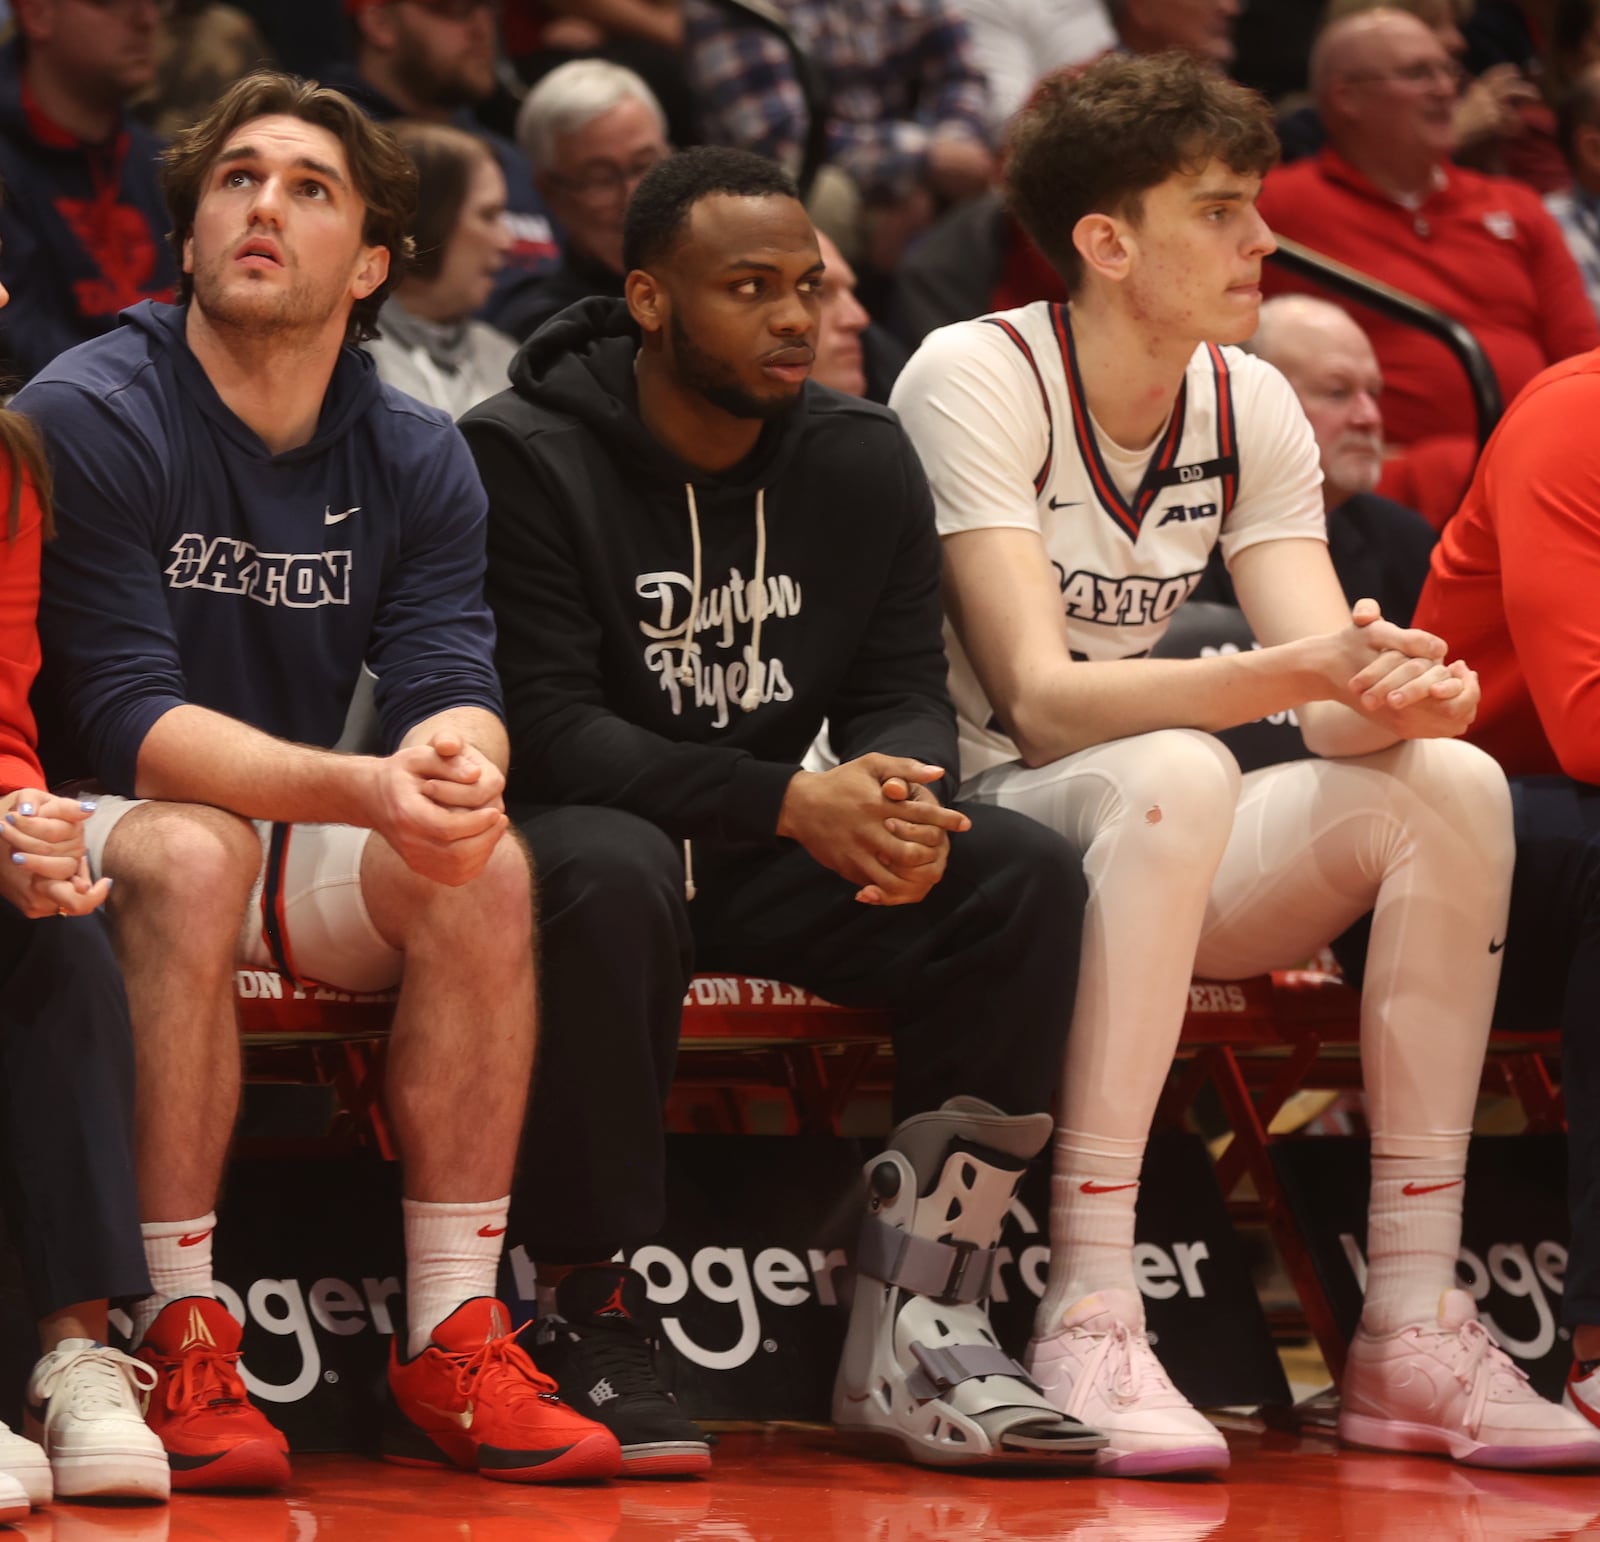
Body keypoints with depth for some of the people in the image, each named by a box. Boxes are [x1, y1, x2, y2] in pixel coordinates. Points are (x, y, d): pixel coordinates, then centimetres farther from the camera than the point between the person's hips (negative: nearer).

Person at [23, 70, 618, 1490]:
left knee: (486, 866, -23)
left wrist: (455, 761, -35)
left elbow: (451, 684, -8)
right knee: (191, 854, -37)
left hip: (295, 842, 5)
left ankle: (451, 1343, -21)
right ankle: (179, 1339, -32)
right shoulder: (86, 418, -14)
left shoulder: (416, 458, 4)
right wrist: (365, 787, -36)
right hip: (96, 835, -5)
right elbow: (127, 719, -22)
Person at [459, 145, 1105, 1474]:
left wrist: (896, 790, -24)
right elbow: (546, 727, -20)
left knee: (1026, 875, -18)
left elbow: (905, 692, 3)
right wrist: (793, 804, -30)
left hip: (766, 864, 5)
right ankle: (590, 1322, -26)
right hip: (571, 828, -5)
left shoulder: (862, 458, 5)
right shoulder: (526, 457, -12)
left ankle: (914, 1328, -16)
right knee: (614, 874, -40)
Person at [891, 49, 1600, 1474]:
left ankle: (1412, 1330, -21)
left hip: (1158, 861, 6)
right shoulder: (974, 379, -15)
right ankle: (1088, 1319, -39)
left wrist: (1399, 695, -31)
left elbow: (1336, 701, -6)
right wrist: (1290, 672, -39)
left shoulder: (1249, 404, 3)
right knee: (1173, 775, -37)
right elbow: (1040, 701, -26)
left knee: (1450, 785, -18)